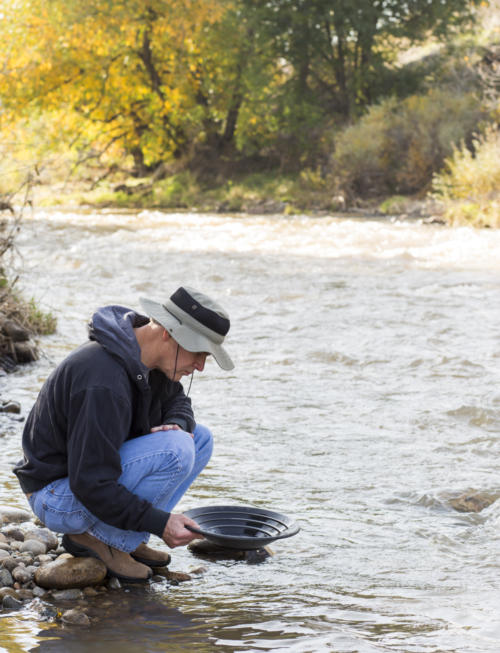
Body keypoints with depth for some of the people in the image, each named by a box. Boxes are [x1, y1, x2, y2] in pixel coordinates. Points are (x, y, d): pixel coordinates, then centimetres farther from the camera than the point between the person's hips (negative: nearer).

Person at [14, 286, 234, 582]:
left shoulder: (144, 354, -3)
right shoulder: (105, 383, -32)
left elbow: (176, 399, 16)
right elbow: (92, 485, -32)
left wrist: (176, 424, -8)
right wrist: (160, 523, -27)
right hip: (59, 494, -10)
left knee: (200, 438, 4)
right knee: (176, 451, -27)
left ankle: (127, 539, 4)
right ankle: (99, 537, -9)